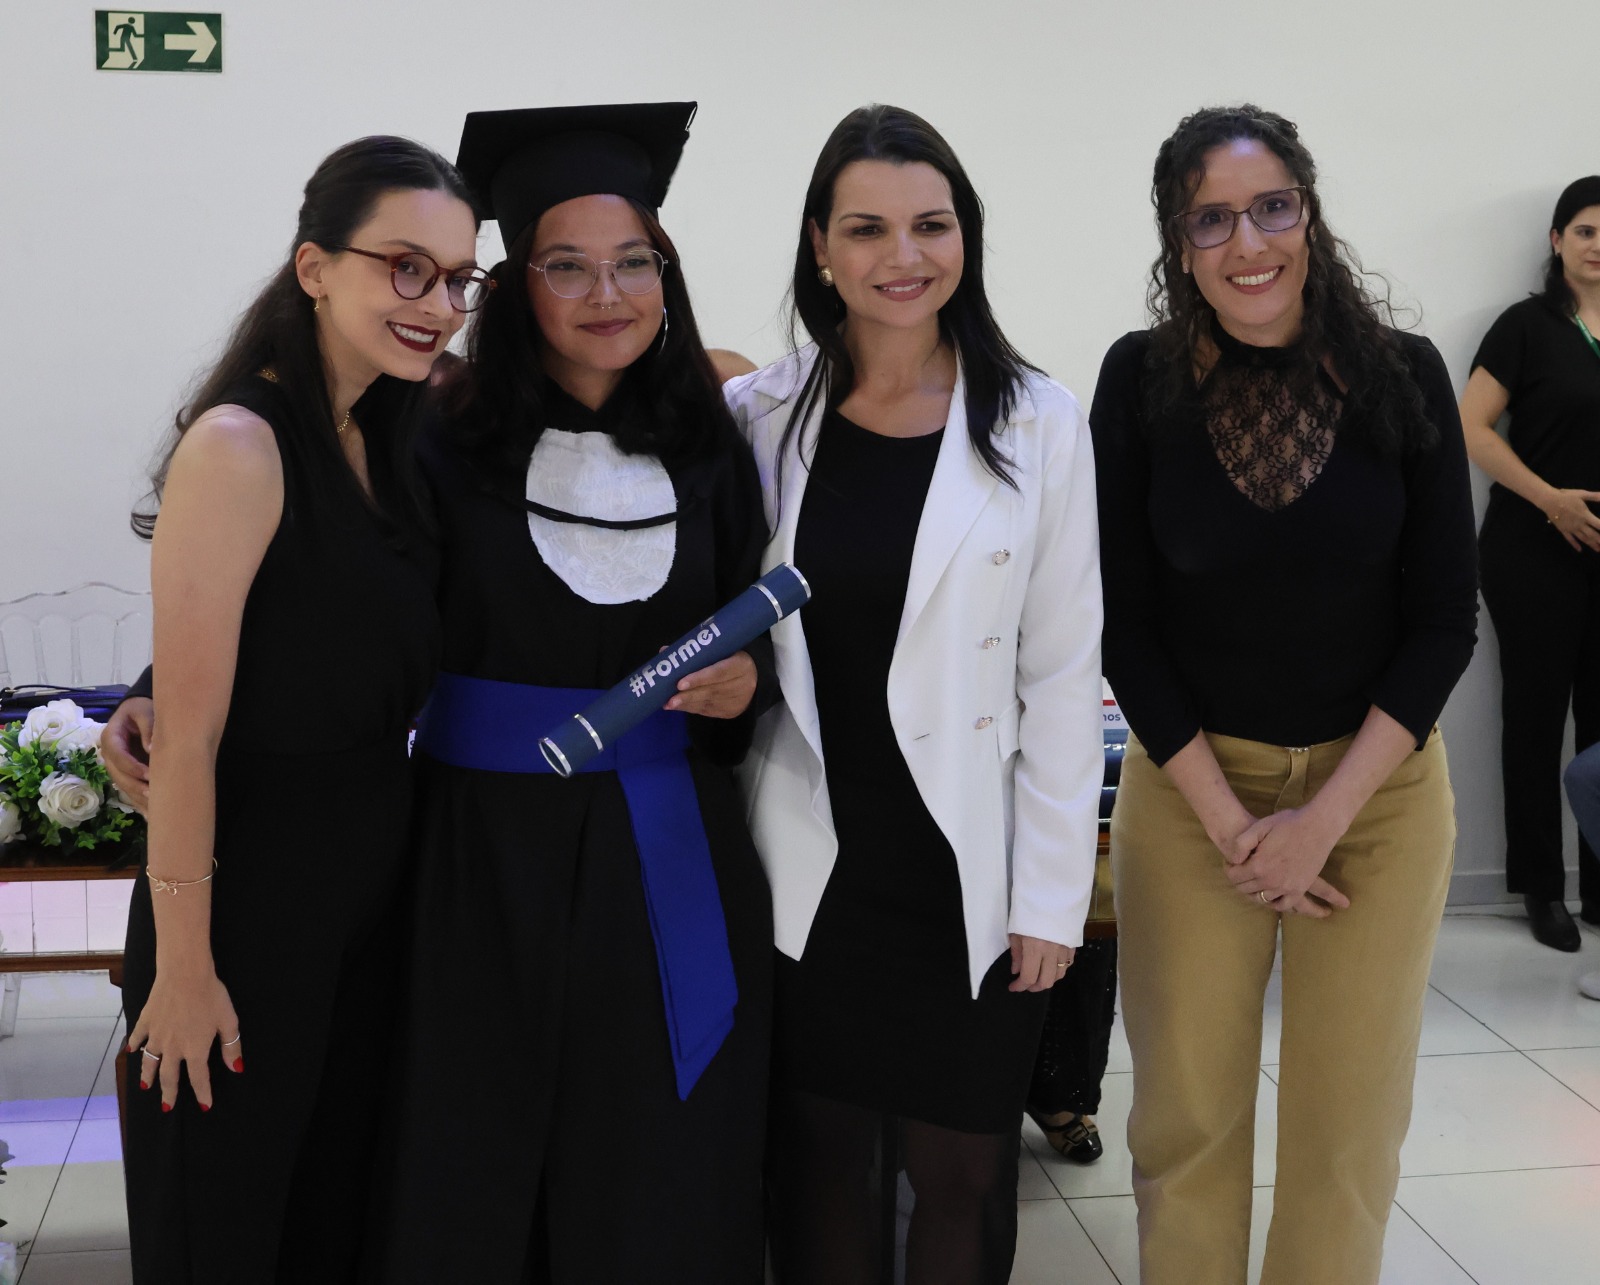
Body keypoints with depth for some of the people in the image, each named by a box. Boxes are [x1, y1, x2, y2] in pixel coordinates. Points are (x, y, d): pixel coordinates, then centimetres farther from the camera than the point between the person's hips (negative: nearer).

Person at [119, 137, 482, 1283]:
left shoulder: (390, 437, 6)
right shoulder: (239, 446, -20)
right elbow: (189, 733, -20)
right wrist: (183, 967, -17)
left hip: (369, 901, 7)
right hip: (251, 913, -7)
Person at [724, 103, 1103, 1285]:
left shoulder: (1040, 424, -5)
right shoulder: (760, 417, -1)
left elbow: (1064, 676, -5)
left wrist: (1051, 895, -6)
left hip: (967, 878, -1)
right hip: (805, 871, 2)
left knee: (962, 1171, 11)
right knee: (818, 1167, 14)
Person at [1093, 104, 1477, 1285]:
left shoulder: (1404, 376, -6)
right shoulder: (1141, 380, -7)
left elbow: (1443, 619, -4)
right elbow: (1126, 621, -5)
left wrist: (1324, 817, -11)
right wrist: (1230, 820, -10)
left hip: (1378, 786, 1)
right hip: (1189, 782, 0)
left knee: (1350, 1125, 10)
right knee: (1186, 1113, 7)